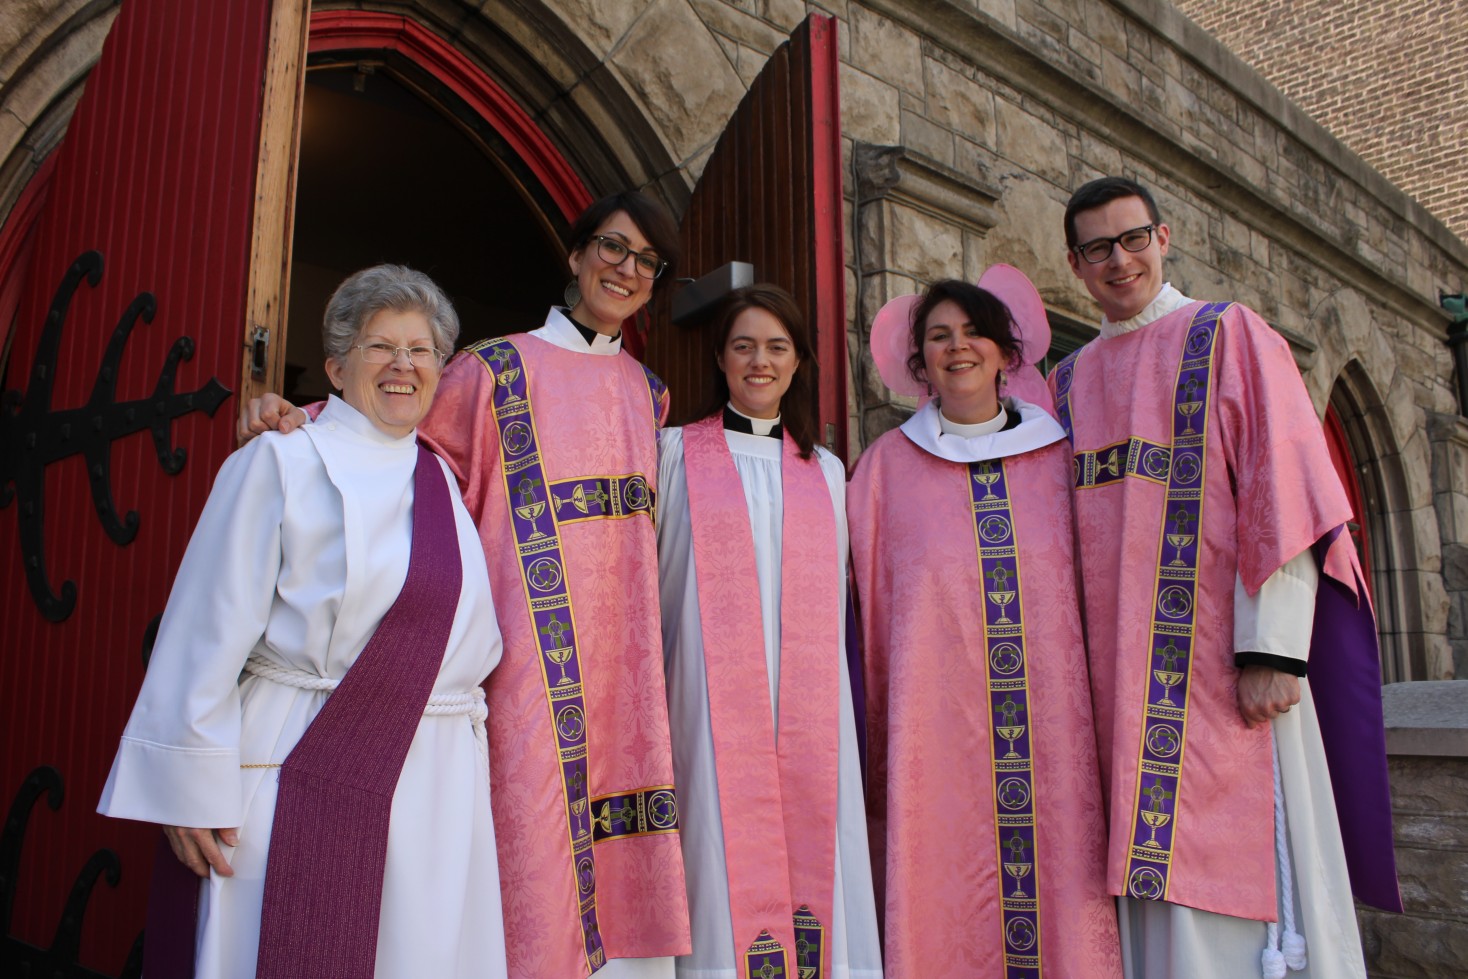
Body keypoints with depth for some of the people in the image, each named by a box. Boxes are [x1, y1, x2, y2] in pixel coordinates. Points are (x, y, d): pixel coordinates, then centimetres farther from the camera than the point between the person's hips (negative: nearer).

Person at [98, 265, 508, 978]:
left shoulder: (445, 481, 12)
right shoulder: (279, 463, -3)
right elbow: (212, 630, -7)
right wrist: (194, 785, -9)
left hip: (438, 781, 5)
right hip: (300, 769, -5)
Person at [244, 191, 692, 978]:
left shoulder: (646, 392, 15)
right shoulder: (498, 369, 0)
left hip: (621, 654, 5)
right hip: (533, 648, -5)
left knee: (624, 846, 7)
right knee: (537, 821, -4)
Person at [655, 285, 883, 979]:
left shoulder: (826, 470, 17)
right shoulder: (677, 453, 8)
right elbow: (646, 578, 6)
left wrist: (837, 691, 11)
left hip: (811, 712, 3)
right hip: (715, 706, -2)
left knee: (813, 861, 1)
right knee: (724, 865, -5)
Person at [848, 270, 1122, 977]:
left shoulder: (1060, 455, 10)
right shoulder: (888, 463, 7)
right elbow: (861, 596, 8)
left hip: (1053, 722, 1)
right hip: (939, 725, -1)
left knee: (1059, 886, 3)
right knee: (945, 910, 0)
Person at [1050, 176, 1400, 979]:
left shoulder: (1229, 336, 3)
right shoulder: (1068, 382, 15)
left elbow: (1283, 491, -6)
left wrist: (1272, 648, -15)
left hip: (1218, 662, -4)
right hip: (1117, 672, 4)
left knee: (1231, 866, -1)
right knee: (1146, 876, 8)